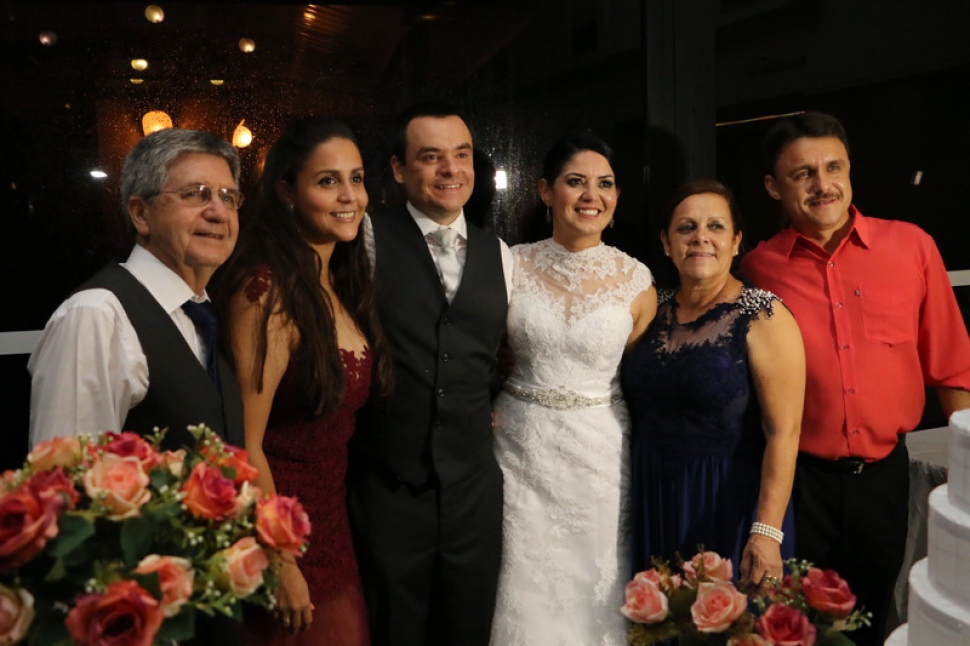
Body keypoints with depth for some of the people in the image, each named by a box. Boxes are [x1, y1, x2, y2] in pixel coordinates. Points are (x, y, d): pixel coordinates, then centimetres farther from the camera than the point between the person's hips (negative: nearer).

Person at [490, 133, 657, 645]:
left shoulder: (636, 280, -3)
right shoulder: (514, 265, -2)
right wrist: (486, 410, -2)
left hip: (601, 450, 0)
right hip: (522, 446, 0)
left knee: (597, 592, 12)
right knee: (526, 593, 11)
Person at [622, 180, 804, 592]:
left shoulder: (763, 317, -11)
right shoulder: (654, 310, 4)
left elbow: (783, 432, -16)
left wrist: (767, 531, -22)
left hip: (730, 507, -4)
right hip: (653, 503, 5)